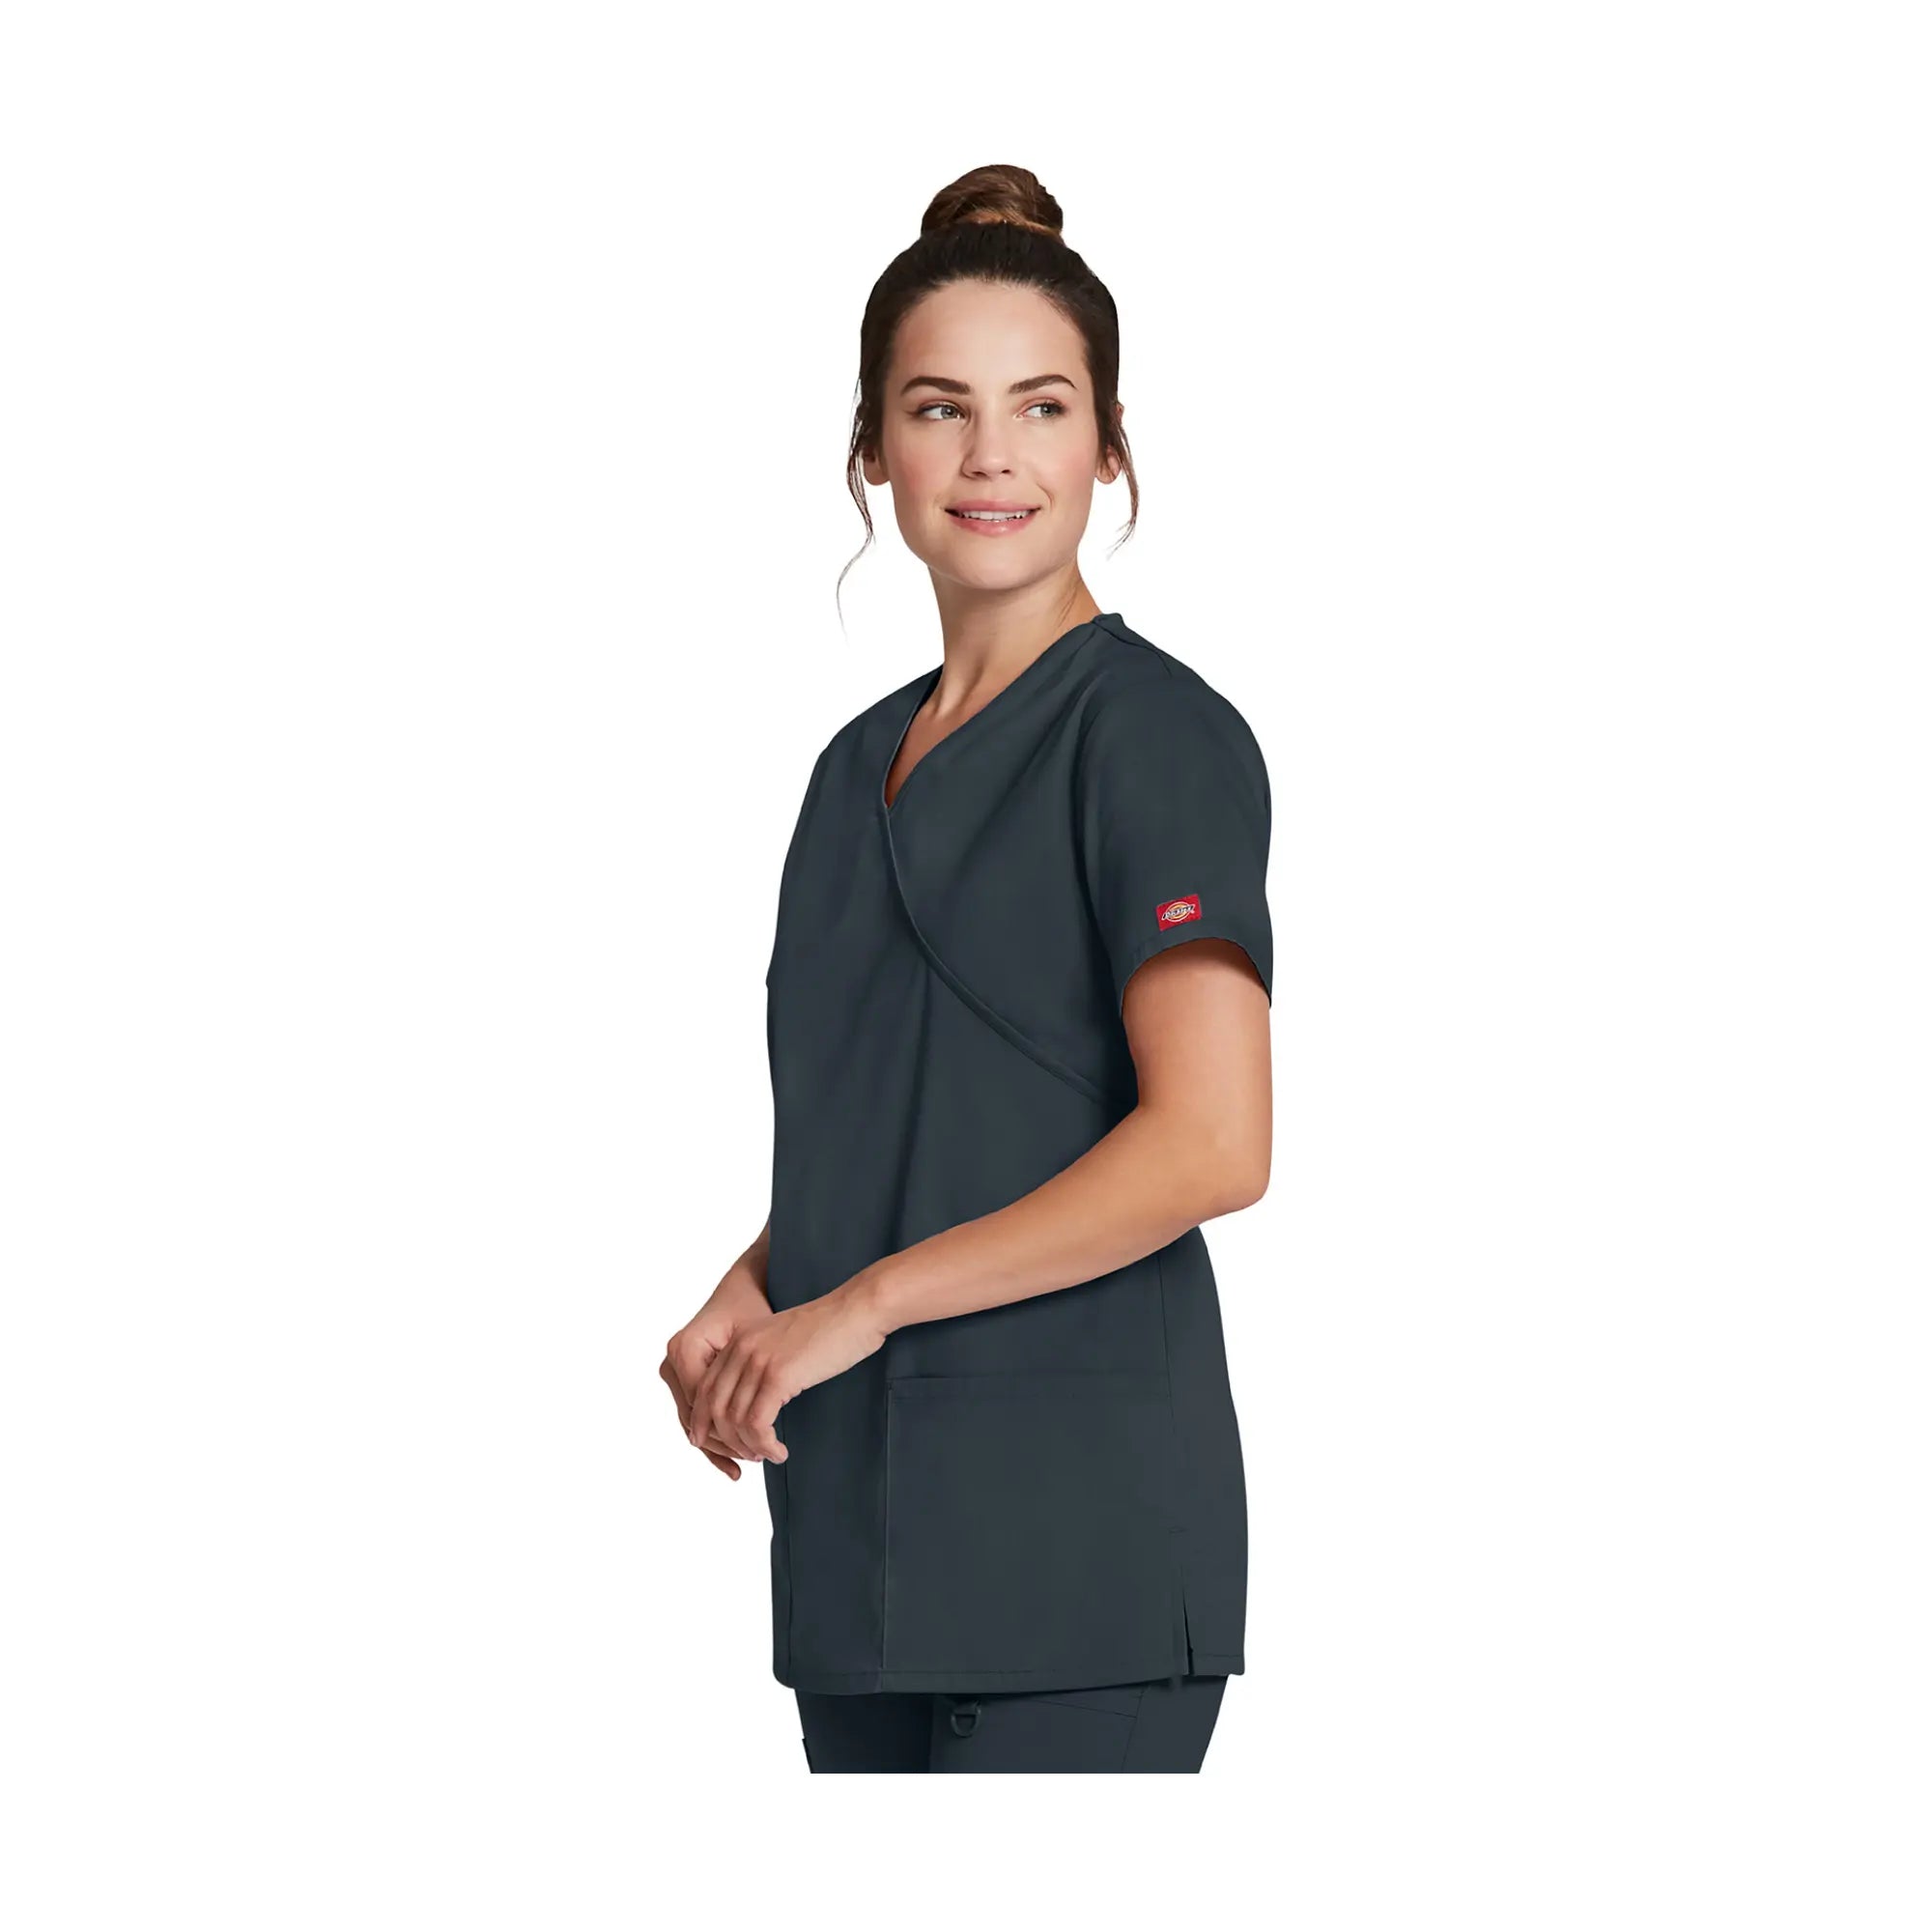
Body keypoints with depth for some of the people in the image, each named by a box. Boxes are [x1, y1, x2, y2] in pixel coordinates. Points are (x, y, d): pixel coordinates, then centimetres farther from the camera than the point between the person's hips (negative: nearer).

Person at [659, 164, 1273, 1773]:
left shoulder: (1154, 732, -8)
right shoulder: (866, 762, 16)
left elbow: (1211, 1143, -18)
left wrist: (863, 1303, -14)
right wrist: (750, 1300, 3)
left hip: (1077, 1533, -8)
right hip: (868, 1527, 8)